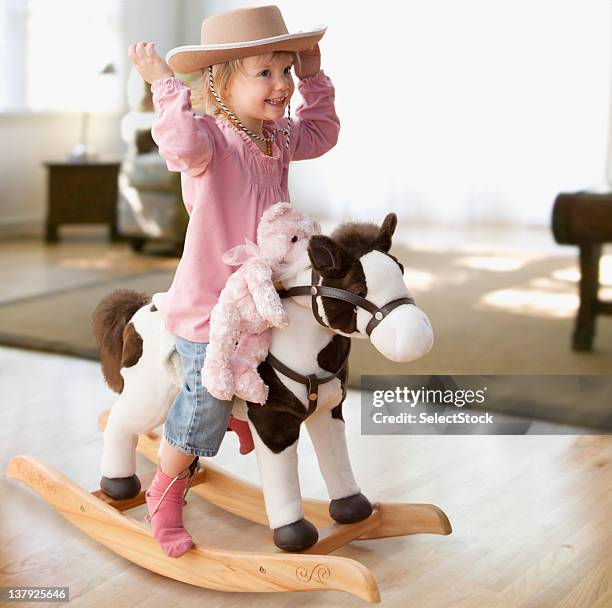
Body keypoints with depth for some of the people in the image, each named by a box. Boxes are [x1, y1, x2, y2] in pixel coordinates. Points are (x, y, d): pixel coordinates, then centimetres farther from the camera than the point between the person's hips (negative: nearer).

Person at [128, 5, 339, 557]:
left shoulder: (279, 138, 5)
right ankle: (165, 496, 21)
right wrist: (165, 83, -40)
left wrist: (314, 77, 17)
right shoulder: (210, 140, -22)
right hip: (207, 304, -8)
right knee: (205, 404, -1)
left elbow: (320, 133, 25)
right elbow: (183, 143, -46)